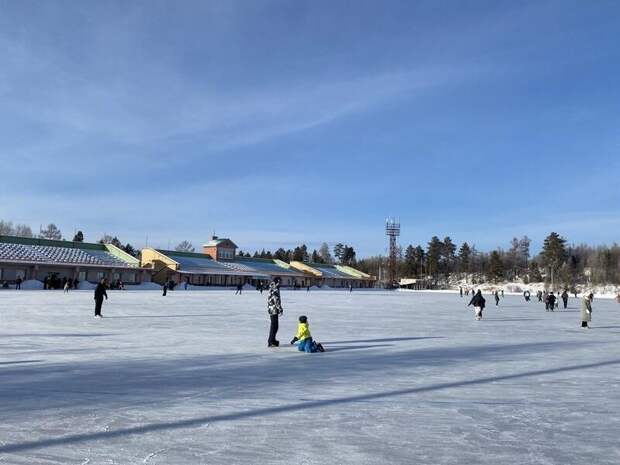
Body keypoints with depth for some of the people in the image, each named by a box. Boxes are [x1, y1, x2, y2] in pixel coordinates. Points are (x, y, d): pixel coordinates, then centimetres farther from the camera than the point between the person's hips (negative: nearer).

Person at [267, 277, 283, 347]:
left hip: (271, 310, 10)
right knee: (274, 326, -4)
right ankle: (270, 342, 0)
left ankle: (272, 340, 29)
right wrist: (280, 310, -15)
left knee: (273, 326, 19)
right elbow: (277, 301, -20)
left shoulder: (271, 289, 13)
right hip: (274, 310, -10)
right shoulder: (275, 290, -19)